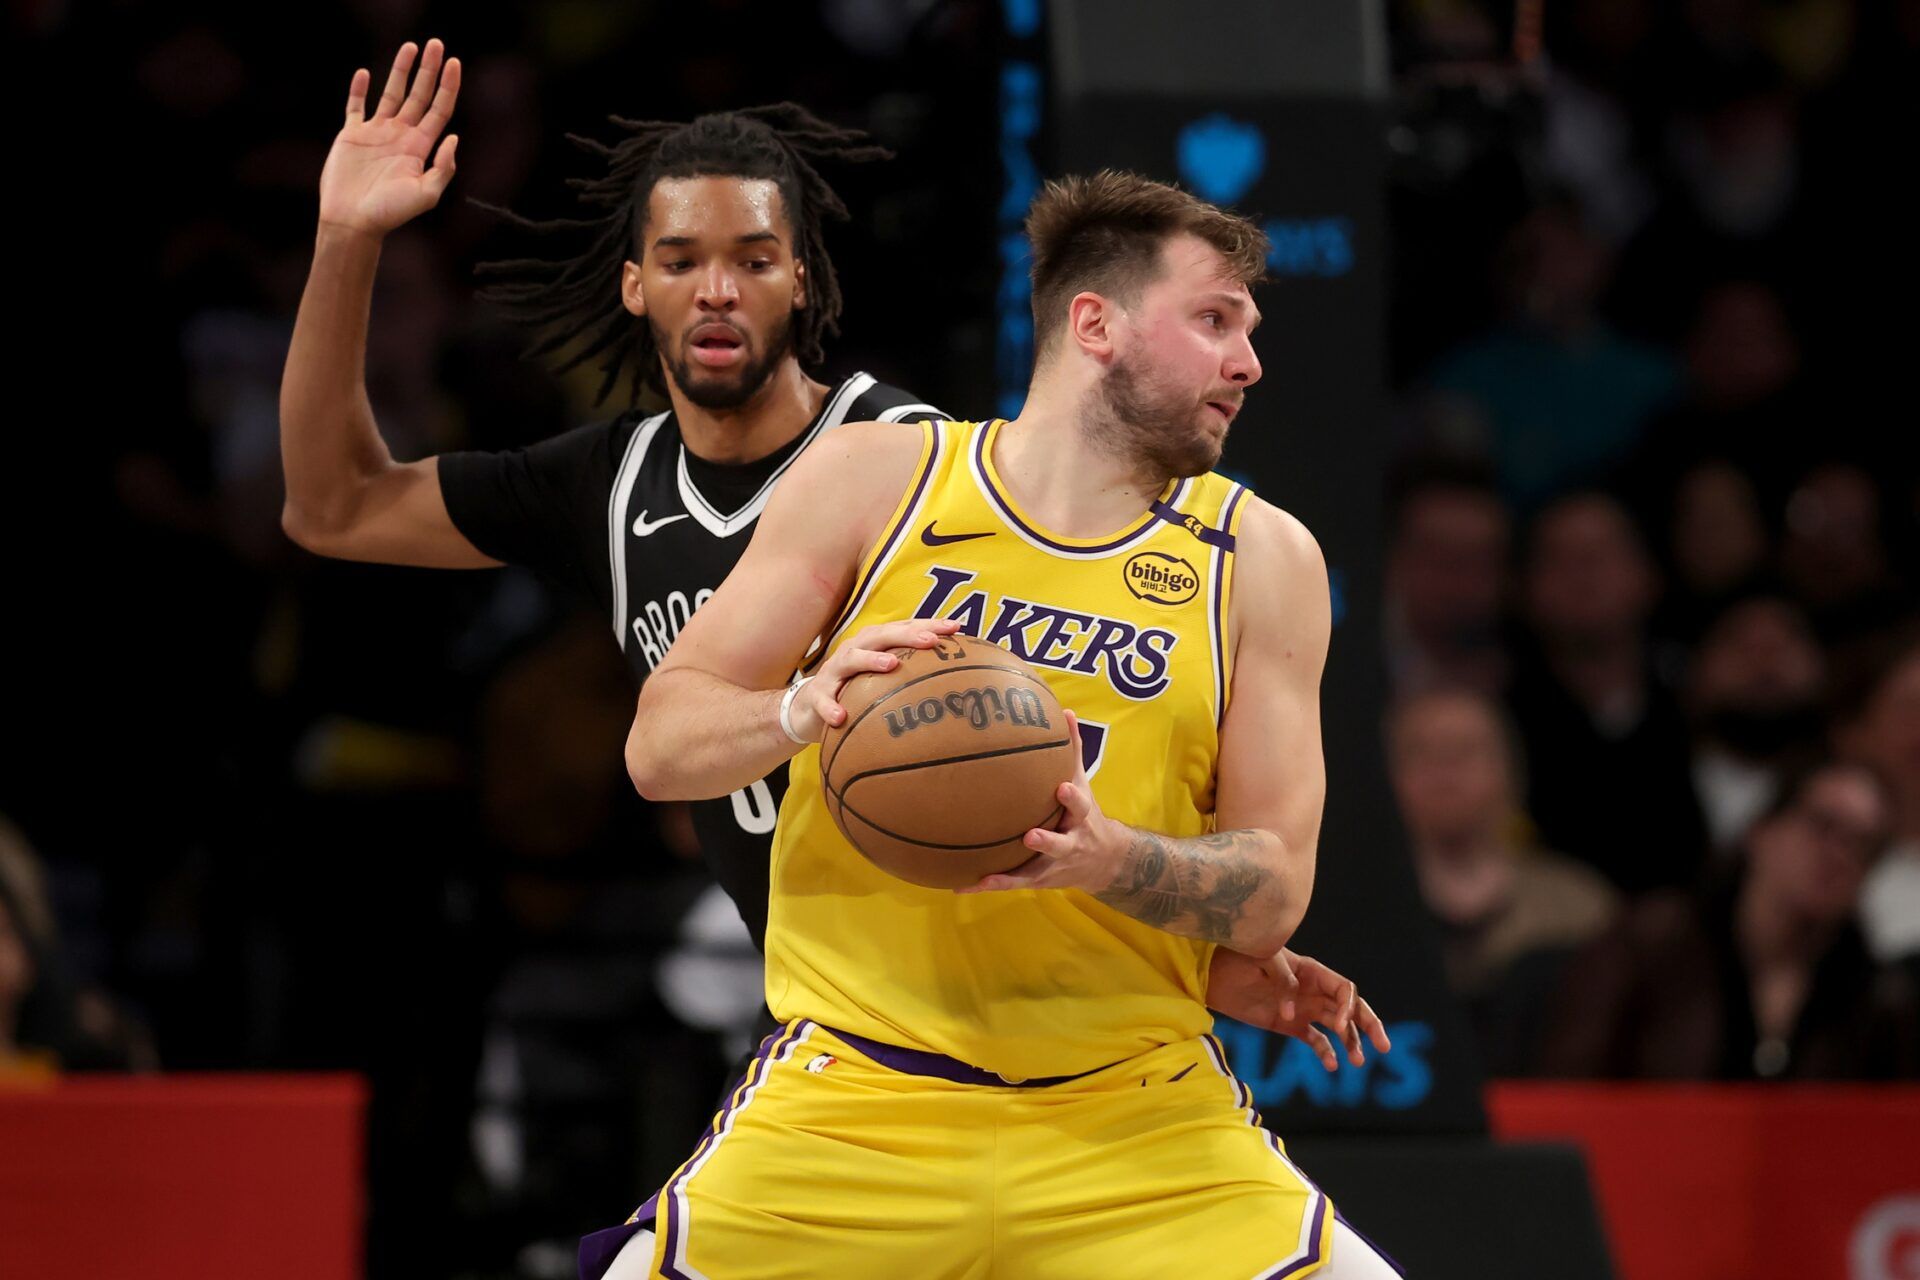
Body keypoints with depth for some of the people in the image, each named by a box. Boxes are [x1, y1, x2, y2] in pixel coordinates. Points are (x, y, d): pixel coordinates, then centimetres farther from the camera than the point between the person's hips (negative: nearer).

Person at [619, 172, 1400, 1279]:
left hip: (1137, 1118, 2)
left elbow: (1273, 895, 2)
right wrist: (806, 710, -20)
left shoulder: (1262, 557, 5)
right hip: (851, 1100, -1)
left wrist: (1105, 859, -19)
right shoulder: (875, 481, 2)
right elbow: (659, 748, 2)